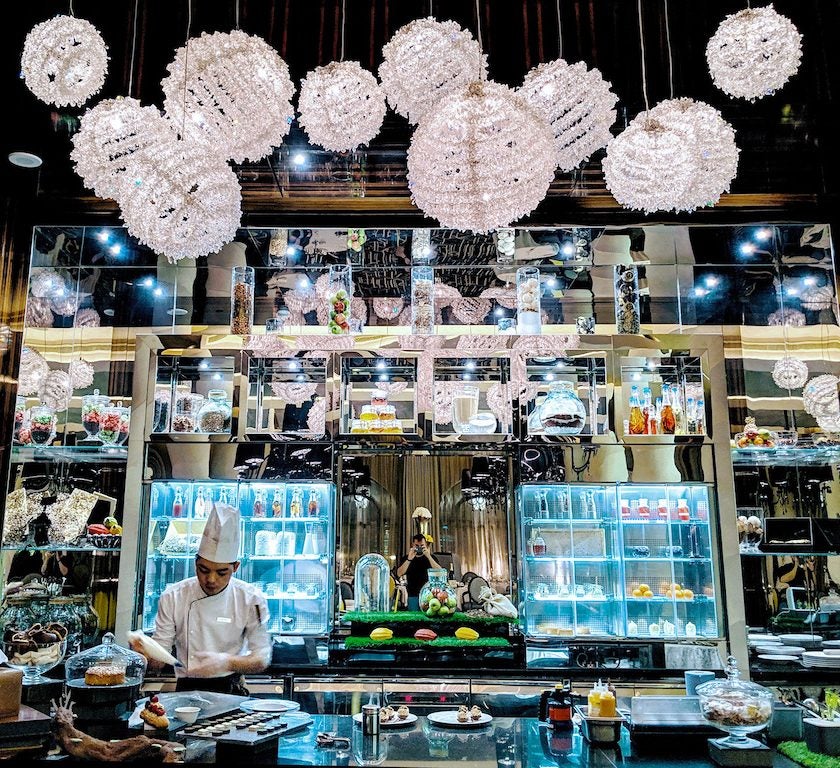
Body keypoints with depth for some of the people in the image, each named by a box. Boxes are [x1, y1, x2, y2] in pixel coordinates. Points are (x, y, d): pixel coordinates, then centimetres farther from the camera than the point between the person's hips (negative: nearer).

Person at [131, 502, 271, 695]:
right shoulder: (173, 597, 2)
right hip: (186, 690, 2)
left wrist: (226, 663, -19)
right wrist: (144, 651, -19)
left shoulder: (251, 599, -1)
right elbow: (158, 660, 4)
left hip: (231, 692, -1)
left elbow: (262, 659, -1)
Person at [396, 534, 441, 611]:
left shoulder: (431, 558, 6)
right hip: (413, 595, 1)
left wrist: (429, 557, -23)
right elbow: (399, 574, -8)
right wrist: (409, 559, -21)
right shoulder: (406, 558, 7)